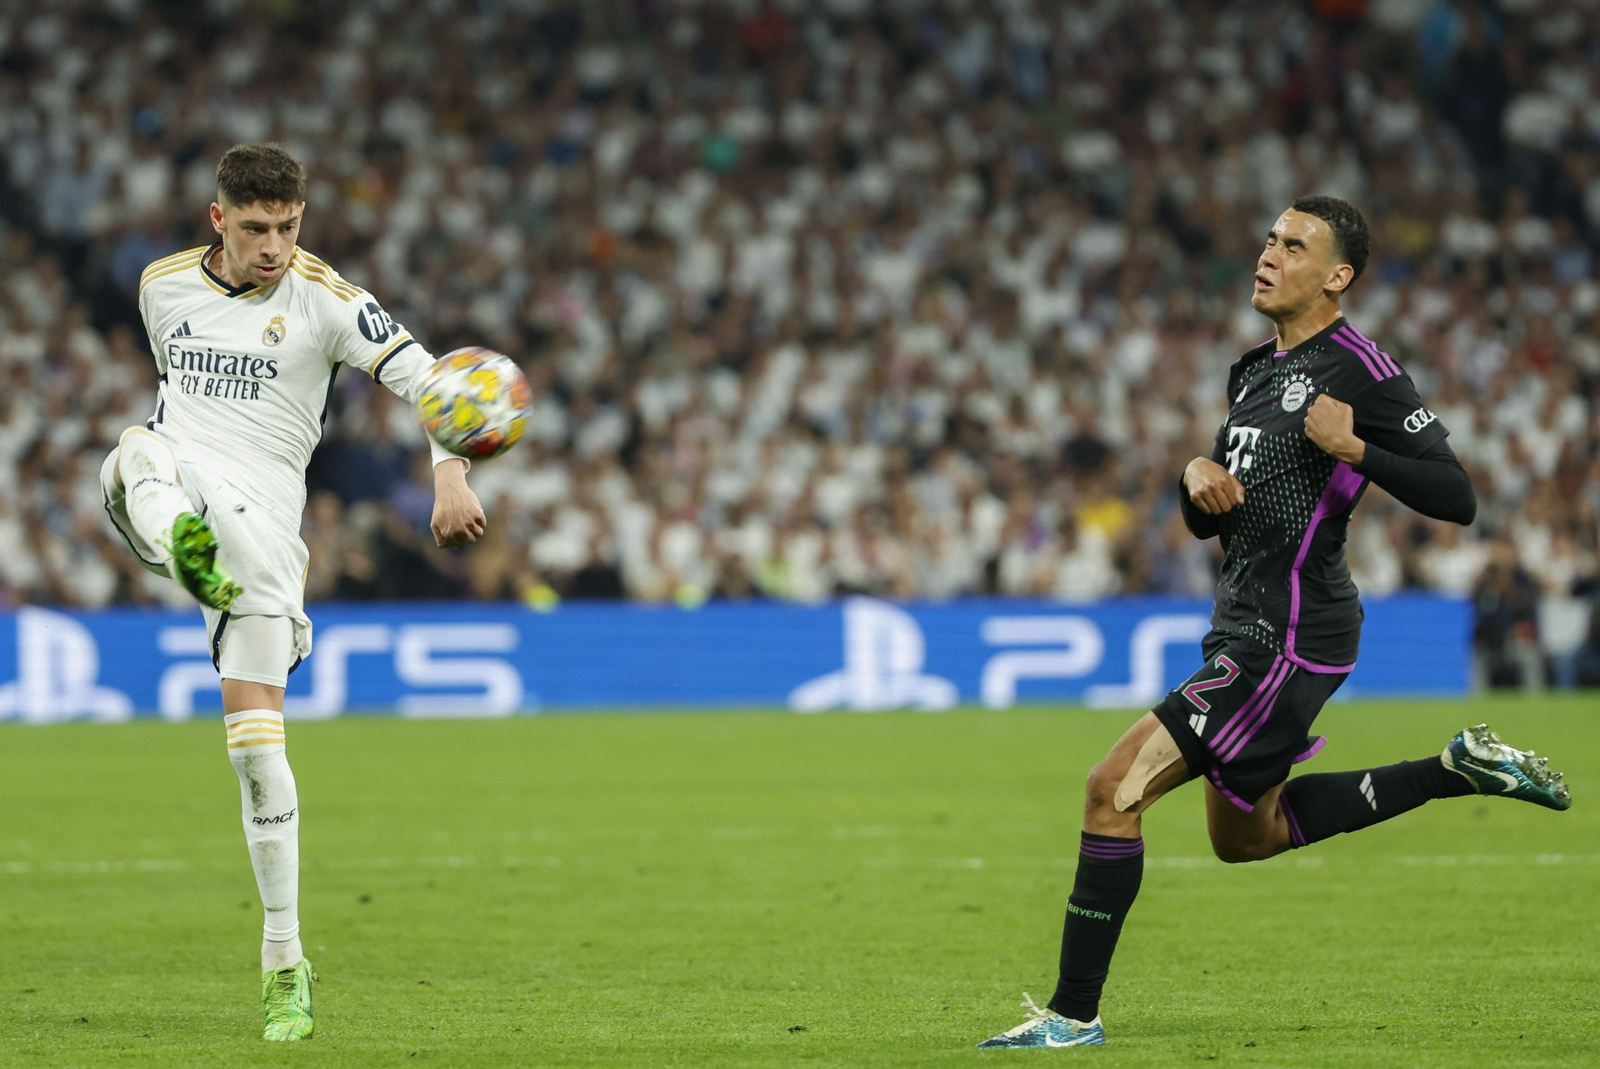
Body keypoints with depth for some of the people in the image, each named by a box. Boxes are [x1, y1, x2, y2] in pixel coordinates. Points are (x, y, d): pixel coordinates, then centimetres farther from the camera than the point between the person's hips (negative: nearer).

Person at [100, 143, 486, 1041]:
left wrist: (451, 473, -28)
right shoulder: (164, 284, 9)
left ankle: (285, 960, -1)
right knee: (138, 453, -35)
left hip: (263, 509, -4)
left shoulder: (325, 299, -3)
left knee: (257, 741, -8)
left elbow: (424, 376, -11)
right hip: (179, 481, 4)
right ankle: (184, 554, -66)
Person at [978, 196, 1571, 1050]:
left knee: (1114, 788, -15)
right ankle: (1460, 770, 27)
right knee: (1243, 835, 24)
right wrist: (1199, 475, -3)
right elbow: (1205, 523, 19)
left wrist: (1354, 449, -28)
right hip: (1246, 629, 10)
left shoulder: (1358, 369, -12)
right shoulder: (1257, 372, 15)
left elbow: (1456, 498, -16)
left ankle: (1075, 1013, -8)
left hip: (1288, 640, -10)